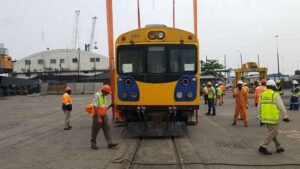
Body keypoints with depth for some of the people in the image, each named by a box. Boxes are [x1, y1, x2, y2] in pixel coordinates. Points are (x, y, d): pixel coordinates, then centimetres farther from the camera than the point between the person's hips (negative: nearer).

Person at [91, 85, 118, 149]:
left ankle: (110, 143, 1)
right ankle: (93, 144, 18)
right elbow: (95, 107, -22)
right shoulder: (97, 96, -17)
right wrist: (98, 118, -24)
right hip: (97, 116, -8)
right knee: (95, 130, 5)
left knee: (107, 128, 1)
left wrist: (108, 107, 4)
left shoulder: (104, 96, 11)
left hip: (104, 116, 8)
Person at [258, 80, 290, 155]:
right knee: (271, 133, -1)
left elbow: (259, 107, 10)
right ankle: (263, 147, -5)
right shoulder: (275, 95, -11)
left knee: (274, 133, 18)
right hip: (273, 118, -7)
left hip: (265, 118, 7)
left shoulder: (262, 95, 7)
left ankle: (278, 147, 25)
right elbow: (281, 106, -10)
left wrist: (262, 116, 22)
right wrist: (285, 116, -1)